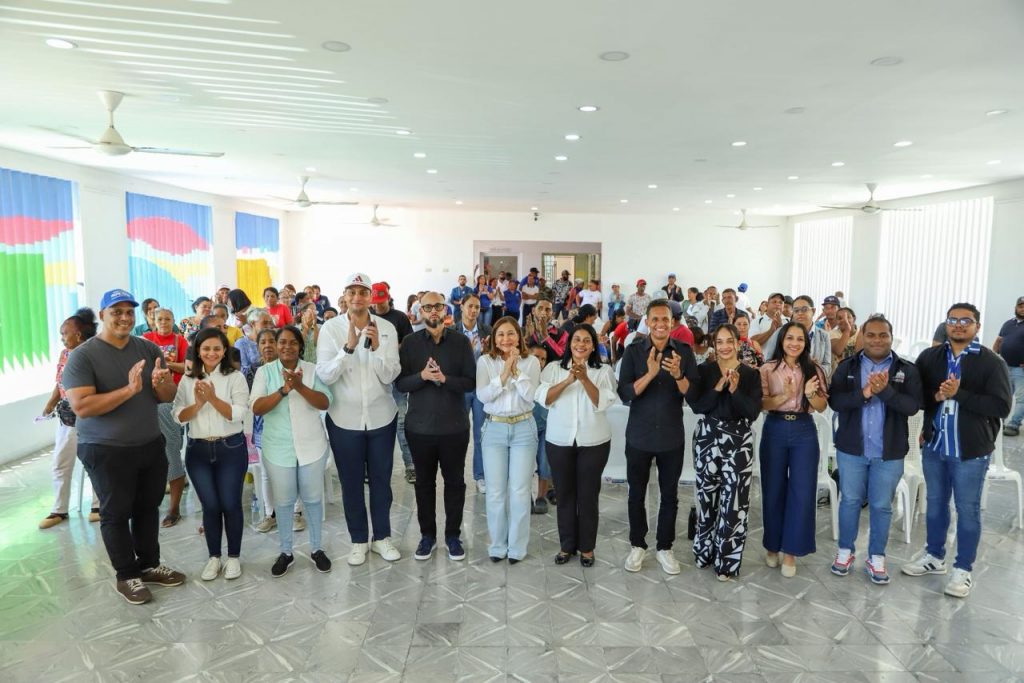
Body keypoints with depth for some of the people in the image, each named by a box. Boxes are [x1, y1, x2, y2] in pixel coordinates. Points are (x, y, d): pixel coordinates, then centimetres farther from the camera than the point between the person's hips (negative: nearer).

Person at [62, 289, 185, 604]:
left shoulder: (149, 348, 2)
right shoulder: (83, 355, -12)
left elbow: (168, 397, 3)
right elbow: (81, 407, -21)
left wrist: (160, 383, -20)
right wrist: (129, 390, -30)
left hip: (151, 446, 5)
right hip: (106, 452, -4)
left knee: (149, 507, 16)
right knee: (116, 514, 9)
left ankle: (149, 564, 32)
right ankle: (126, 575, 23)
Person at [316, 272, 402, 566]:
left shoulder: (387, 328, -6)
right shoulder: (331, 328, -8)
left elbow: (390, 375, -10)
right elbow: (325, 375, -15)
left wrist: (376, 347, -26)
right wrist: (349, 347, -28)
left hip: (381, 417, 1)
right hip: (344, 419, -1)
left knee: (381, 480, 14)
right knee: (351, 483, 12)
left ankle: (382, 537, 32)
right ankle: (359, 540, 30)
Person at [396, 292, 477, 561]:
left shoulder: (461, 341, -3)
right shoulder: (410, 343, 0)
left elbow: (471, 381, -7)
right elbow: (400, 383, -5)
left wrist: (444, 379, -22)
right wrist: (422, 376, -22)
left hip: (454, 426, 0)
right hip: (420, 426, 1)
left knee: (455, 481, 10)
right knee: (424, 482, 13)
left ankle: (453, 534, 26)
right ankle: (427, 534, 29)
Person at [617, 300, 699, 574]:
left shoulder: (684, 352, -3)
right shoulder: (634, 351, -6)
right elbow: (624, 394, -14)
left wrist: (678, 375, -25)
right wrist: (650, 374, -29)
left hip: (672, 437, 1)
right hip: (639, 436, -1)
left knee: (669, 495, 12)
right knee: (637, 494, 11)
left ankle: (665, 547, 28)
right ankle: (637, 545, 29)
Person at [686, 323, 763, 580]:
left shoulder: (751, 374, 3)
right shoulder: (703, 370, 3)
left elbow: (753, 412, -6)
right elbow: (696, 405, -7)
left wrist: (735, 390, -19)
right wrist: (718, 387, -18)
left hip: (739, 440, 0)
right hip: (707, 438, 1)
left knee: (734, 499, -2)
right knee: (707, 496, 8)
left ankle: (727, 560, 11)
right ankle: (705, 551, 26)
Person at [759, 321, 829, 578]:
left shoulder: (814, 370, 3)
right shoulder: (768, 369, -2)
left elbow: (822, 406, 2)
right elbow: (762, 403, -8)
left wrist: (810, 394, -18)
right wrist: (785, 396, -23)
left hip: (804, 432, 1)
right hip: (775, 430, -1)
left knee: (802, 491, -1)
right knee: (773, 490, 8)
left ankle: (791, 550, 12)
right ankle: (773, 545, 25)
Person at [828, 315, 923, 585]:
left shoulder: (907, 370, -2)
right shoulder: (847, 366, -1)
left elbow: (912, 405, -13)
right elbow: (834, 400, -11)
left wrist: (885, 390, -27)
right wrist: (864, 393, -25)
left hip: (889, 452, 0)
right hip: (851, 449, 0)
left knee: (882, 506, 11)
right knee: (849, 501, 13)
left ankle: (876, 557, 27)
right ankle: (845, 550, 29)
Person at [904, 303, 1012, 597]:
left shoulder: (992, 362, -8)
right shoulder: (929, 357, 3)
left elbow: (1001, 406, -16)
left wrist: (958, 394, -23)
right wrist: (936, 396, -17)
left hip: (971, 450, -3)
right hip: (934, 445, 4)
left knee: (967, 509, 8)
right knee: (935, 503, 17)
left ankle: (963, 569, 22)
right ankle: (934, 556, 34)